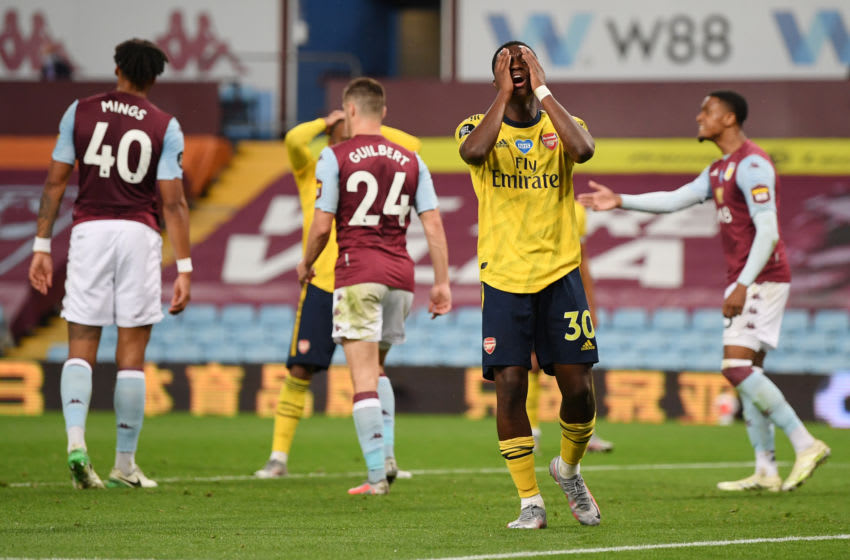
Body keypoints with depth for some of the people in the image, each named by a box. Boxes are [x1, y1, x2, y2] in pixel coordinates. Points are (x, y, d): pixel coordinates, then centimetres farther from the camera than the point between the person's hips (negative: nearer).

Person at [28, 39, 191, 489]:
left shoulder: (79, 112, 6)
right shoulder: (165, 126, 1)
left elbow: (55, 182, 5)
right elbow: (173, 202, -3)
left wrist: (42, 246, 10)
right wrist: (184, 268, -1)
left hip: (89, 230, 1)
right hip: (139, 233, -1)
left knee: (81, 348, 5)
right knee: (131, 356, 4)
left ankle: (75, 439, -18)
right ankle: (124, 465, 6)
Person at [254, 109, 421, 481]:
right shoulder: (311, 173, 7)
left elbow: (412, 147, 10)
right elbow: (294, 140, -11)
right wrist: (326, 122, 2)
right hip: (321, 286, -1)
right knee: (300, 370, -2)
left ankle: (386, 456, -8)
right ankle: (279, 457, 7)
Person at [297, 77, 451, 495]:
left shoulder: (335, 157, -3)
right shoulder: (410, 160, 10)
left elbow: (321, 225, -6)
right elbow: (433, 225, 6)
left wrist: (306, 264, 12)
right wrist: (441, 283, 9)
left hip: (357, 275, -5)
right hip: (400, 273, 5)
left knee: (364, 375, -7)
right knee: (376, 370, 23)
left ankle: (376, 475, -14)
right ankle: (384, 455, 14)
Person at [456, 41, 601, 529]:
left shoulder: (560, 126, 7)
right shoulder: (480, 126, 4)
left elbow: (583, 149, -19)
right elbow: (473, 151, -21)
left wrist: (542, 90, -14)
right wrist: (504, 95, -15)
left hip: (560, 274, 1)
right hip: (503, 278, -1)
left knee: (578, 387, -2)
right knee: (509, 386, -8)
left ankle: (569, 468, 26)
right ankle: (531, 501, 3)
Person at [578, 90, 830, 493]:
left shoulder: (752, 165, -13)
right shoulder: (719, 171, 18)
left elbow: (767, 231, -20)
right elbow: (675, 200, 21)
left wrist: (743, 285, -24)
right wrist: (621, 201, 13)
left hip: (760, 279, -10)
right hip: (744, 282, 10)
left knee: (736, 366, -17)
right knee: (748, 373, 6)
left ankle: (806, 445, -16)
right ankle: (766, 472, 5)